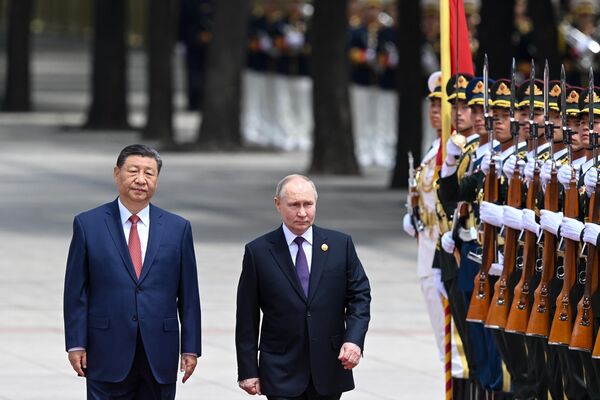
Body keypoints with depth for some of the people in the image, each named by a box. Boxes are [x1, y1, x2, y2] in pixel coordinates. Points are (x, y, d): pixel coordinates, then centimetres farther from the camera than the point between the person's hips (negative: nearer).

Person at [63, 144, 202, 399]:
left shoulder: (178, 228, 7)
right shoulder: (88, 225, 3)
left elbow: (188, 294, 8)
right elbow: (76, 291, 3)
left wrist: (190, 348, 4)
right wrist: (76, 344, -3)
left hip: (159, 357, 2)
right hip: (107, 357, -2)